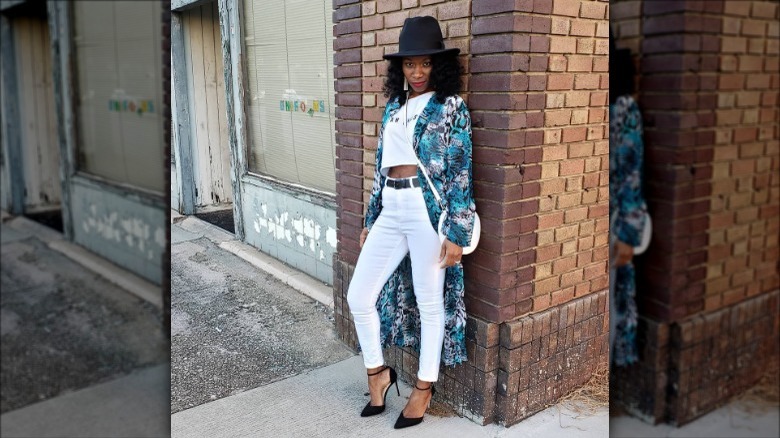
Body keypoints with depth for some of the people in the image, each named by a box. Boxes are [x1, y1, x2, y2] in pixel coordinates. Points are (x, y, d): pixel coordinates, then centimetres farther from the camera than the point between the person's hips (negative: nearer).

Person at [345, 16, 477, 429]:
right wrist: (369, 220, 17)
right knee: (359, 295, 5)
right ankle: (378, 371, 27)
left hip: (429, 210, -6)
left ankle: (425, 385, 24)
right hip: (391, 210, 6)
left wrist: (456, 233, -13)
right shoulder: (394, 106, 15)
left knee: (430, 302, 5)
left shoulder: (452, 107, -2)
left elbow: (460, 173, -8)